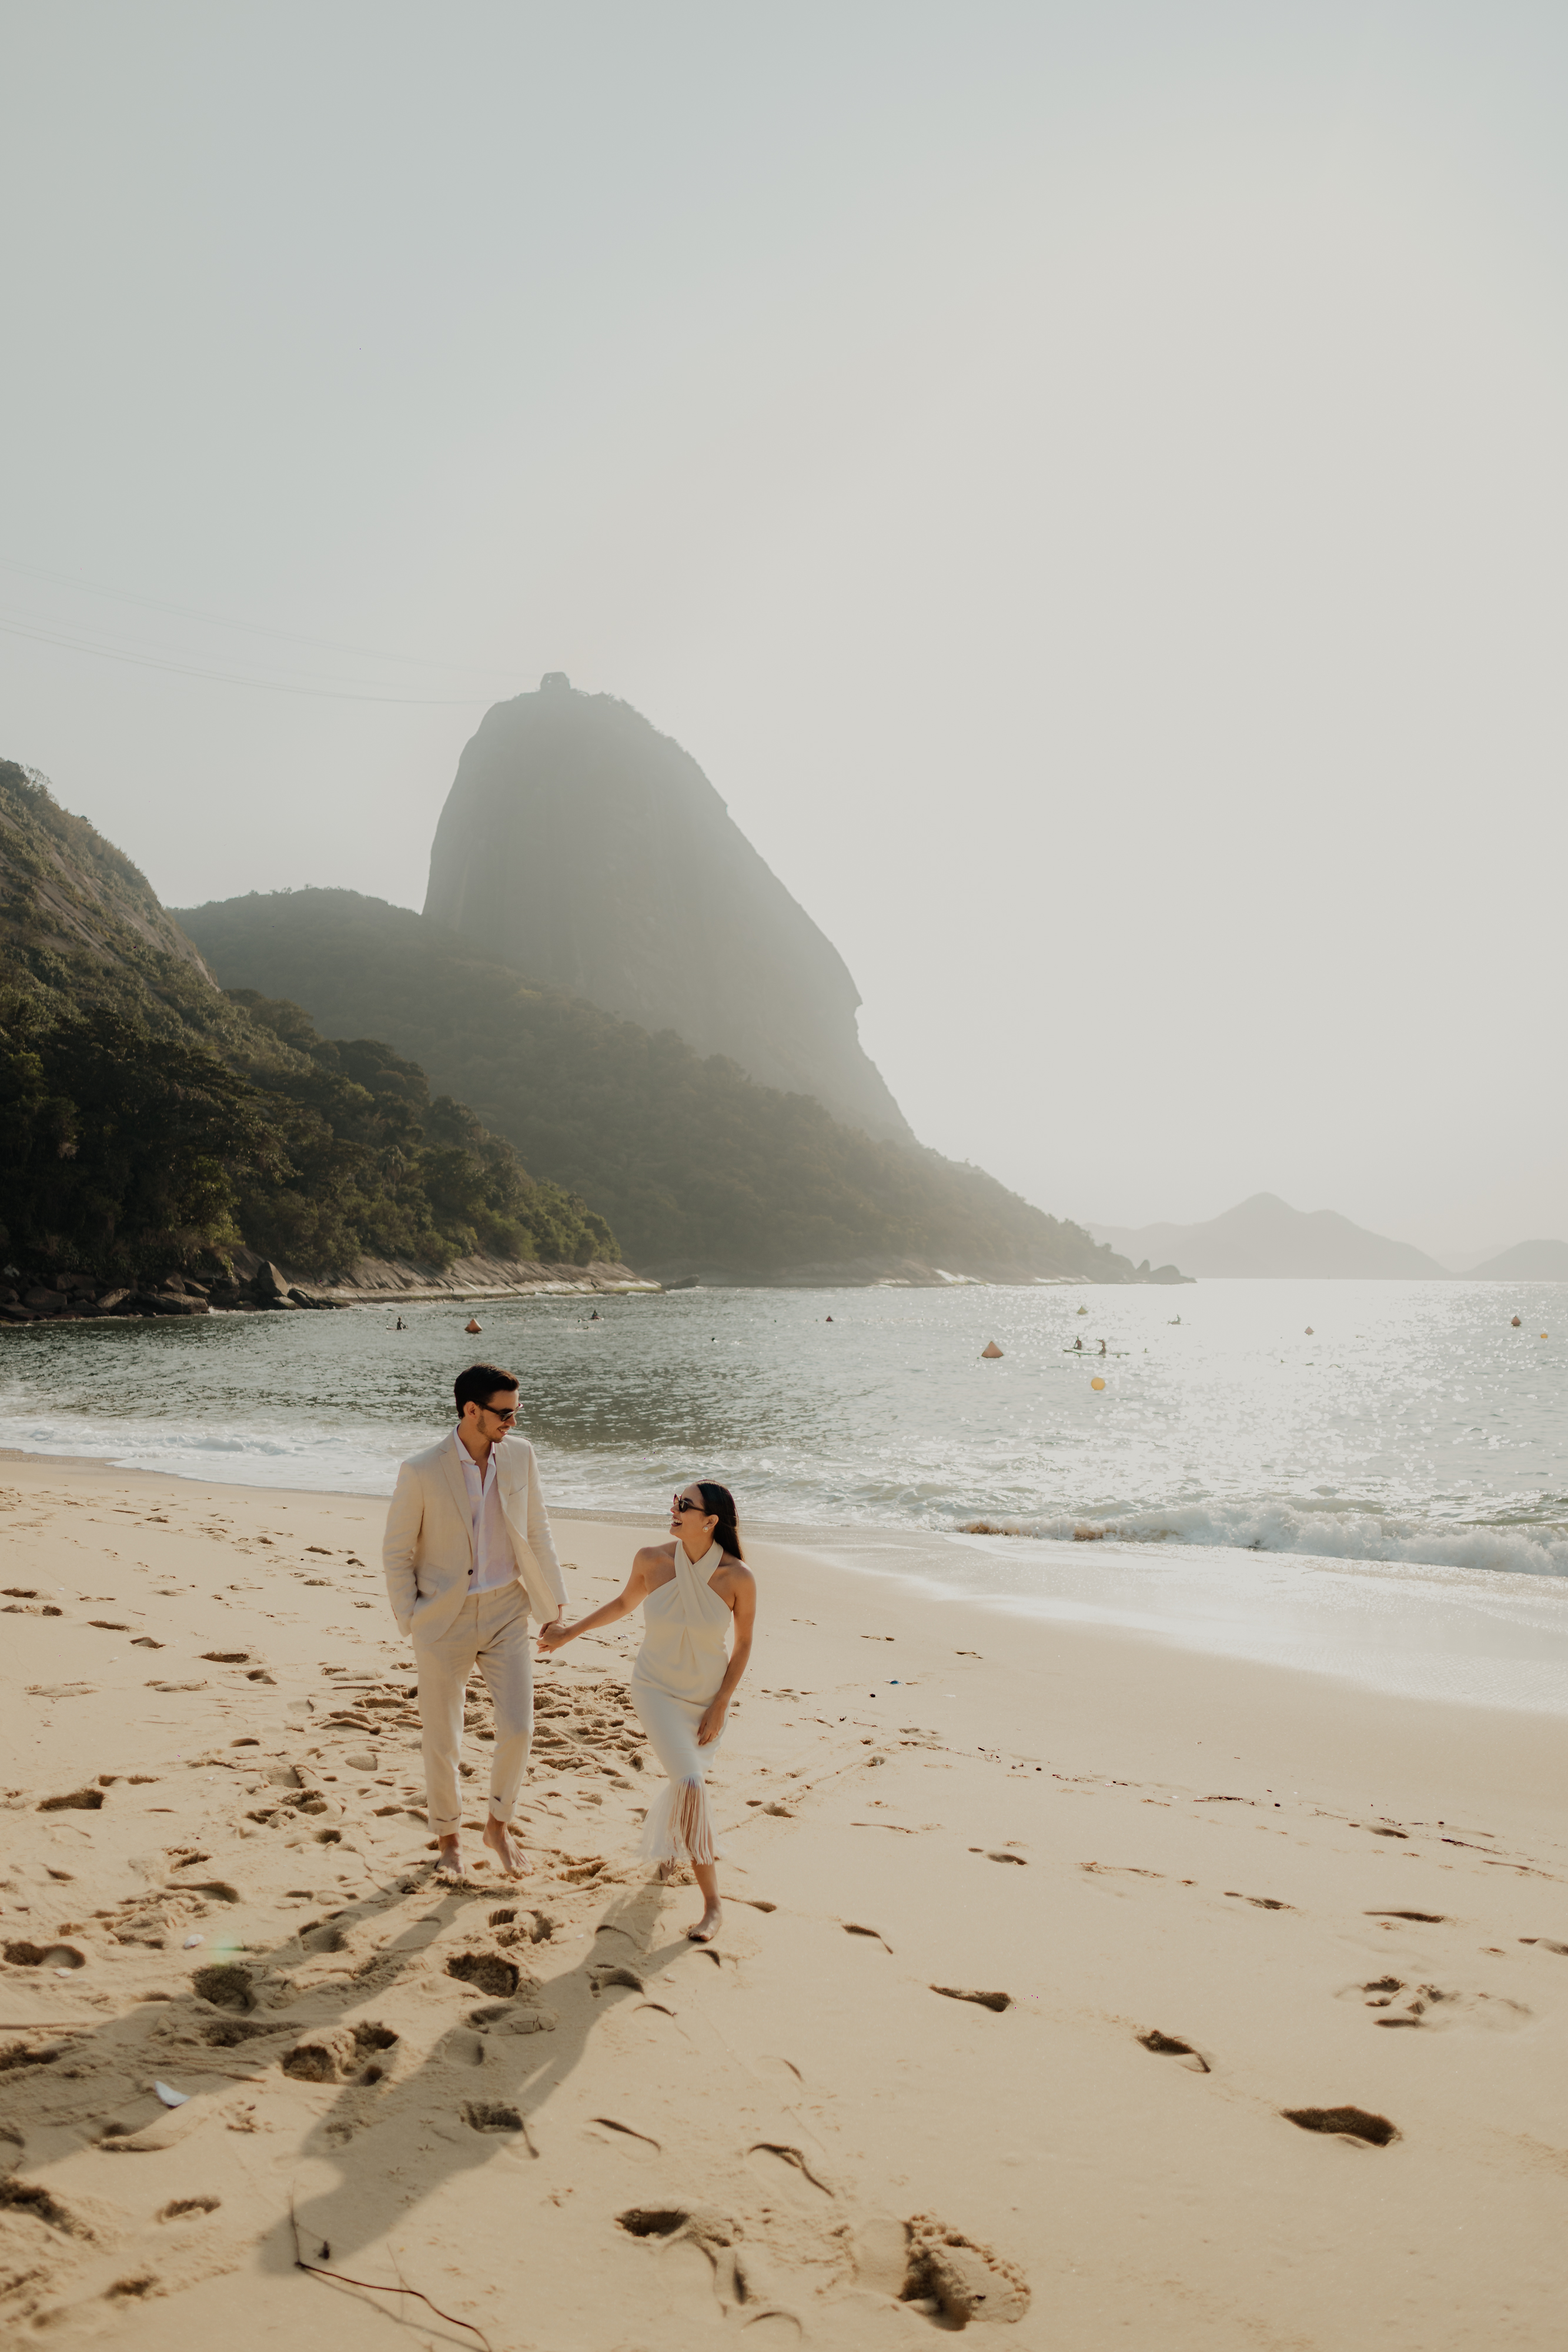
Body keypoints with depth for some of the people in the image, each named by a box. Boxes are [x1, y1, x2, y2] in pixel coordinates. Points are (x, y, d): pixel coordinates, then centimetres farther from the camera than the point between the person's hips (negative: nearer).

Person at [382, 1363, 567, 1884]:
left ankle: (499, 1826, 21)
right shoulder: (421, 1473, -16)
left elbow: (537, 1535, 5)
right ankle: (447, 1840, 31)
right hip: (445, 1620, -2)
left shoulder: (520, 1455, -5)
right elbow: (396, 1554, -5)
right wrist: (412, 1625, -4)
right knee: (442, 1741, 7)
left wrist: (554, 1607, 7)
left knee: (517, 1730, -5)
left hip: (506, 1612, 3)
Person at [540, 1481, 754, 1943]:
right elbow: (626, 1602, 4)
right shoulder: (652, 1559, -18)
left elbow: (744, 1644, -7)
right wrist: (569, 1632, 8)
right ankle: (712, 1904, -6)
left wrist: (721, 1707, -8)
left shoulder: (738, 1578, -22)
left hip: (707, 1697, 1)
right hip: (657, 1691, -1)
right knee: (691, 1785, -19)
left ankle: (659, 1837, 54)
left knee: (685, 1788, 17)